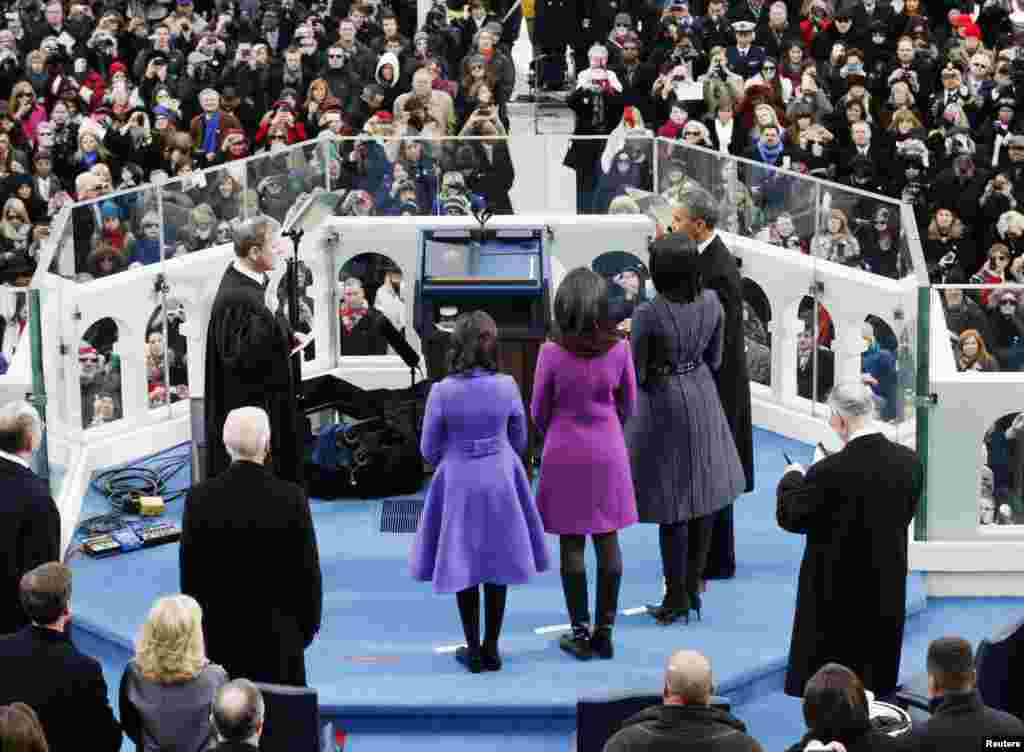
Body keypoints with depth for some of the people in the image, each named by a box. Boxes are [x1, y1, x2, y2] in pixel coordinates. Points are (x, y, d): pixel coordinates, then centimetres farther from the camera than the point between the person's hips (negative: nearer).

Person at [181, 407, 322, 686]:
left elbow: (189, 571, -1)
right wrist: (307, 625, 8)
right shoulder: (292, 497, -11)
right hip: (278, 635, -1)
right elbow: (308, 569, -5)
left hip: (219, 633, 1)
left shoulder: (199, 498, -7)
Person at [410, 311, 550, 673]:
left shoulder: (442, 392, -16)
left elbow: (429, 450, -6)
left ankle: (473, 649, 16)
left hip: (458, 483, -1)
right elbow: (519, 440, 2)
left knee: (465, 566, 12)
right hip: (501, 481, 1)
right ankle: (491, 649, 18)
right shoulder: (506, 386, -12)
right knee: (497, 565, 13)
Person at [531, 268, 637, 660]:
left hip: (565, 451, -2)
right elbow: (628, 406, 3)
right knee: (608, 540, 10)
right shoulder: (618, 349, -10)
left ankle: (581, 632, 9)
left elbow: (538, 411, -4)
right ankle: (605, 632, 13)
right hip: (608, 451, 2)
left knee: (571, 542, 6)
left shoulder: (552, 353, -16)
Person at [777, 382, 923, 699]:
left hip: (836, 594, -5)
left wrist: (792, 479, 8)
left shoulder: (830, 472, -24)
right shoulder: (909, 461, -8)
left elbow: (789, 517, -11)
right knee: (877, 683, 18)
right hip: (887, 596, 5)